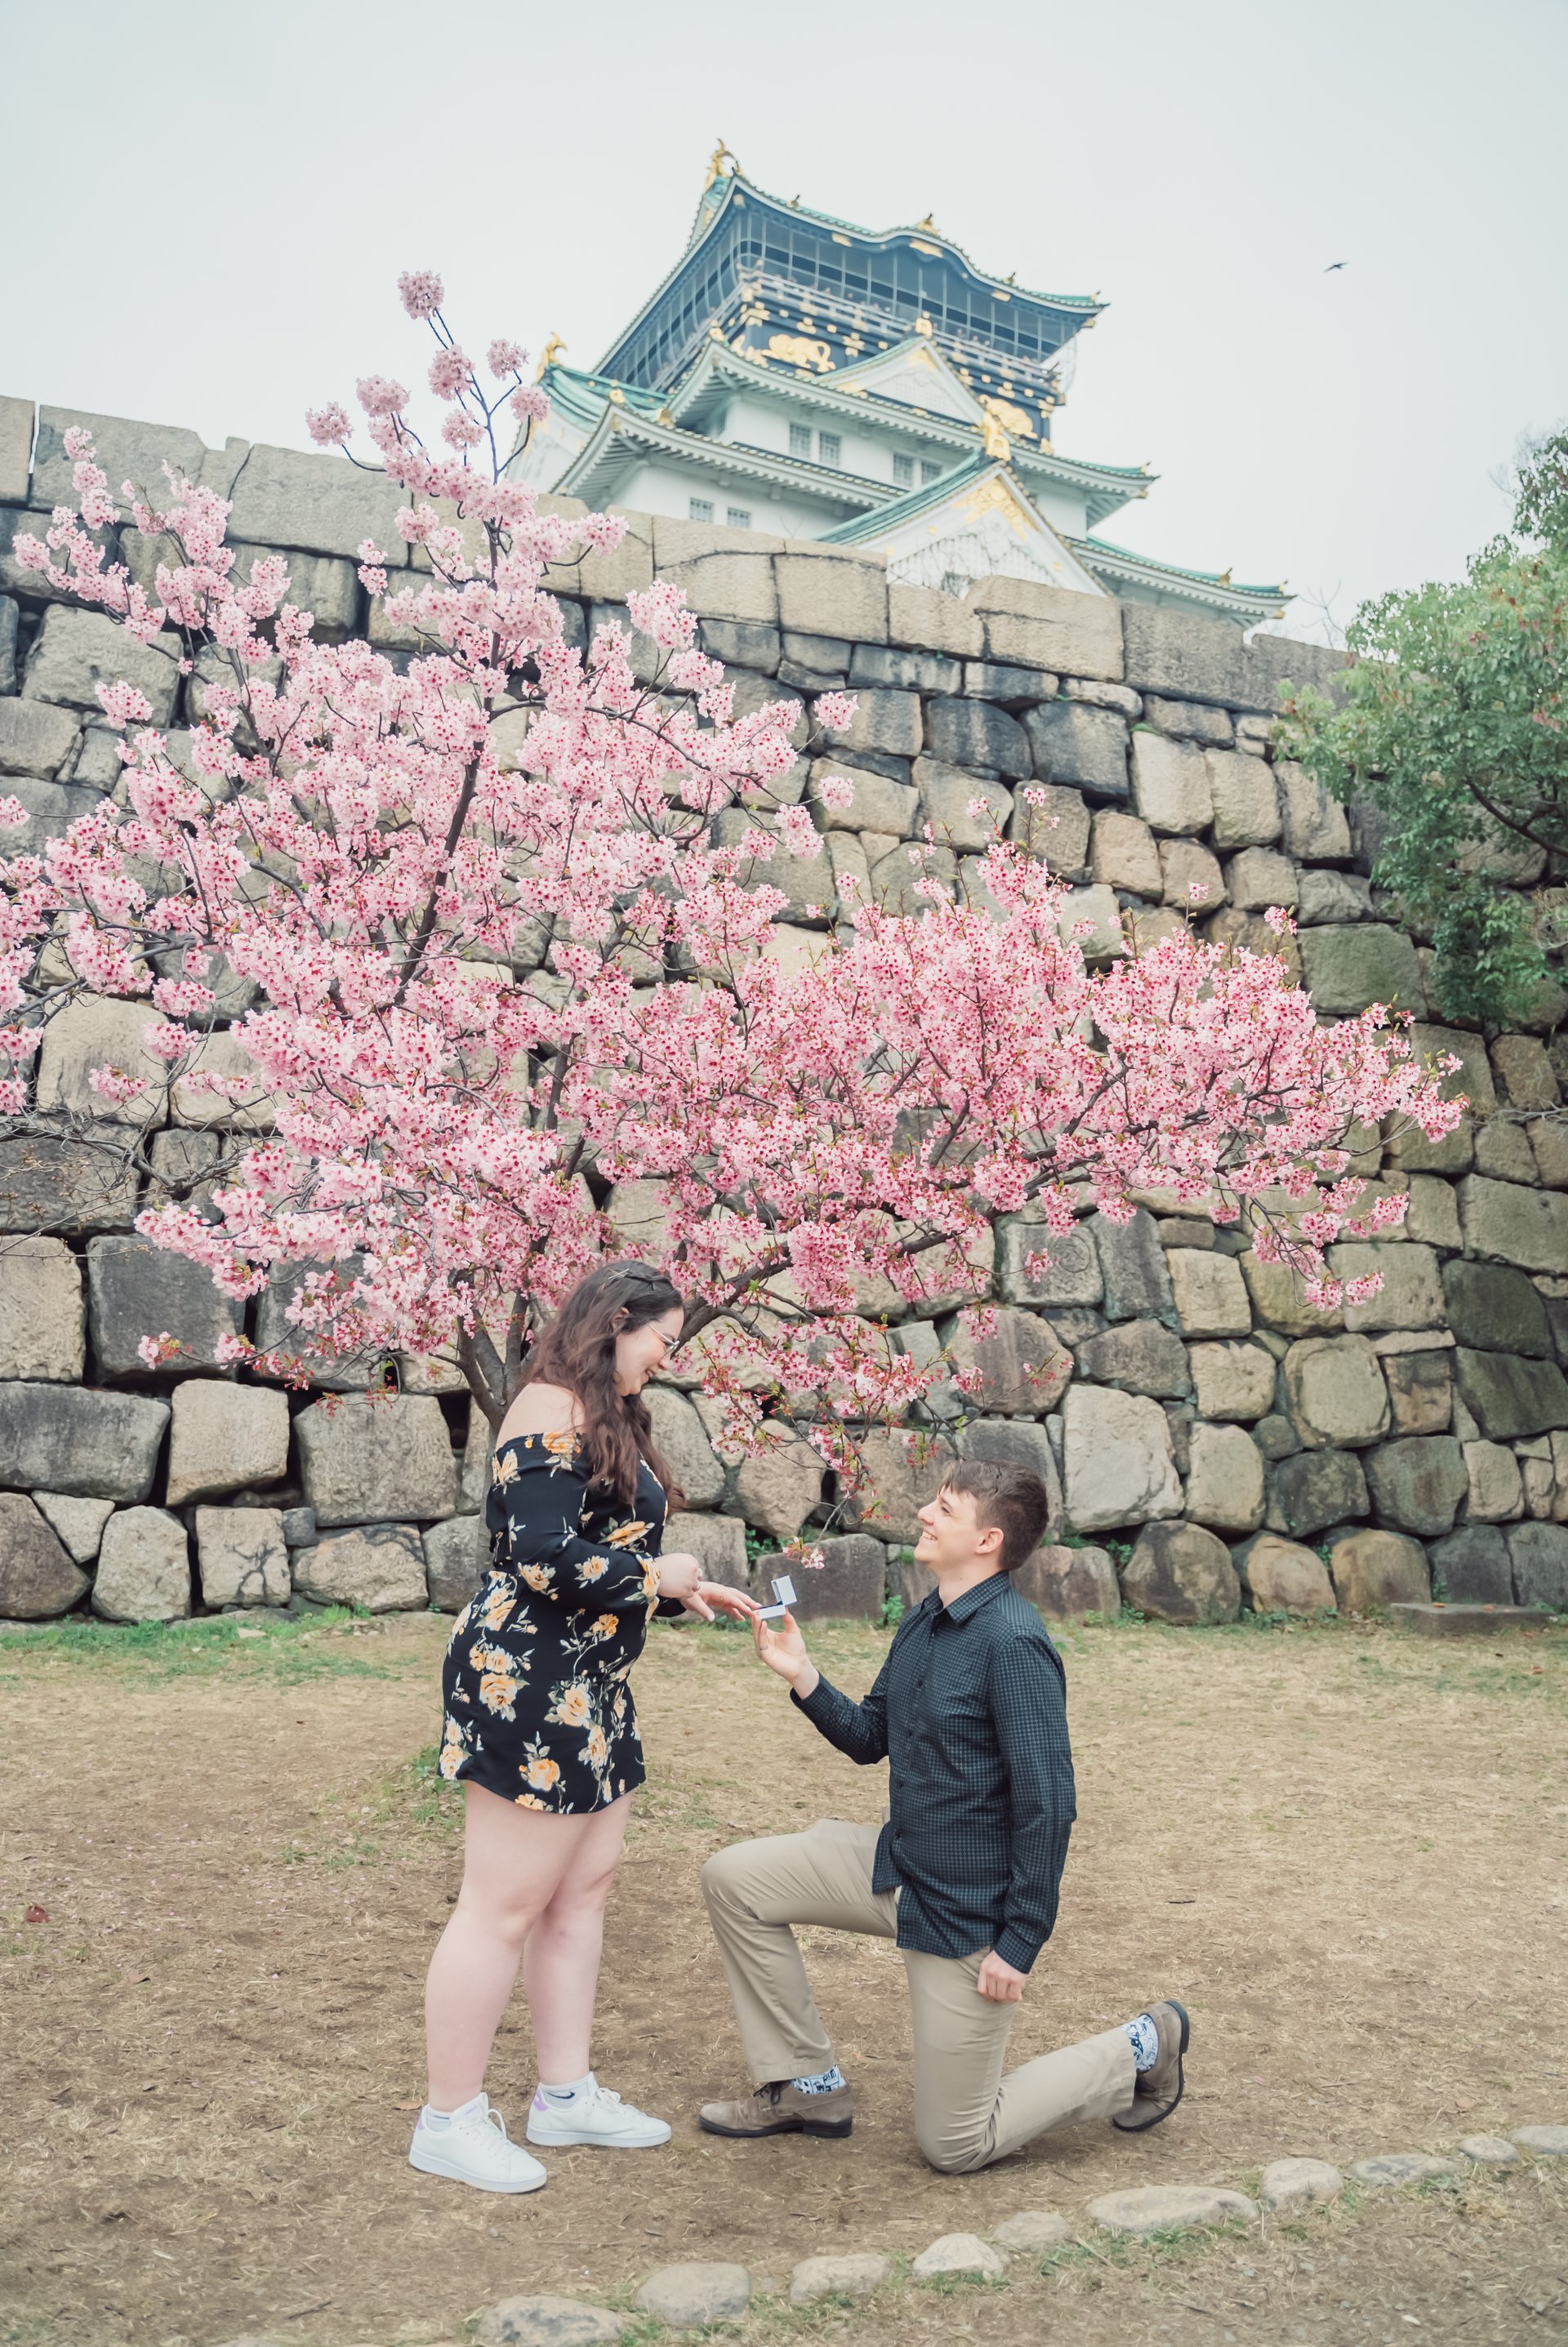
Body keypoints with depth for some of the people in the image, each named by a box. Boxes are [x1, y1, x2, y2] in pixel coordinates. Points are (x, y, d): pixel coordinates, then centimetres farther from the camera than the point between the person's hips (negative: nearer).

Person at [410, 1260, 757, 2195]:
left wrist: (687, 1594, 11)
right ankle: (449, 2121, 13)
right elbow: (545, 1559, -24)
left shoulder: (611, 1420, 16)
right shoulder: (551, 1415, -16)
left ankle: (567, 2093, 28)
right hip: (526, 1684, -10)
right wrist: (656, 1576, -11)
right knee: (508, 1903, 0)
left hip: (590, 1687, 10)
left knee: (586, 1886, 15)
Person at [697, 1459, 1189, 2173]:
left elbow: (1047, 1805, -24)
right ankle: (809, 2087, 16)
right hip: (898, 1867, 8)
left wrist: (1021, 1944, -21)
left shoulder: (1012, 1642, -24)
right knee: (734, 1878, 2)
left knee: (954, 2145, 4)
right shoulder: (921, 1623, 4)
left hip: (967, 1909, -8)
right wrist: (803, 1678, -5)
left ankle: (1139, 2051, 22)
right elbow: (869, 1738, 12)